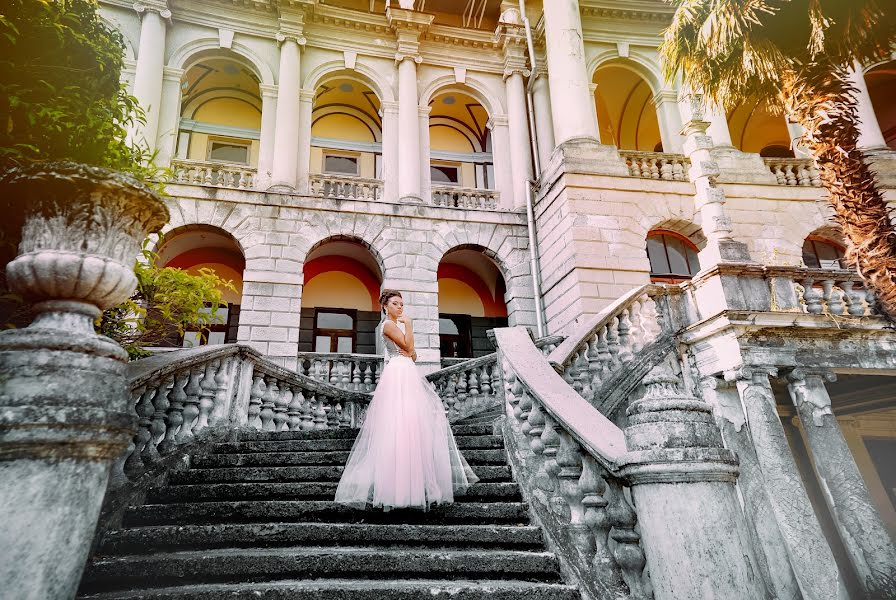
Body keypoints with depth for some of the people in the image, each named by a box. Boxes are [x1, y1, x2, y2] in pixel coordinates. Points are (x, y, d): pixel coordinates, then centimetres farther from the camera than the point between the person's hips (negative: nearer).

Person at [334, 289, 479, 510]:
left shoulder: (398, 325, 23)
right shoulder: (388, 325, -5)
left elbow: (413, 354, 21)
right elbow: (408, 346, -15)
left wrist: (409, 353, 1)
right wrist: (408, 325, -5)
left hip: (407, 375, 10)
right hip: (398, 375, -10)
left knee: (413, 422, 7)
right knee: (400, 423, -14)